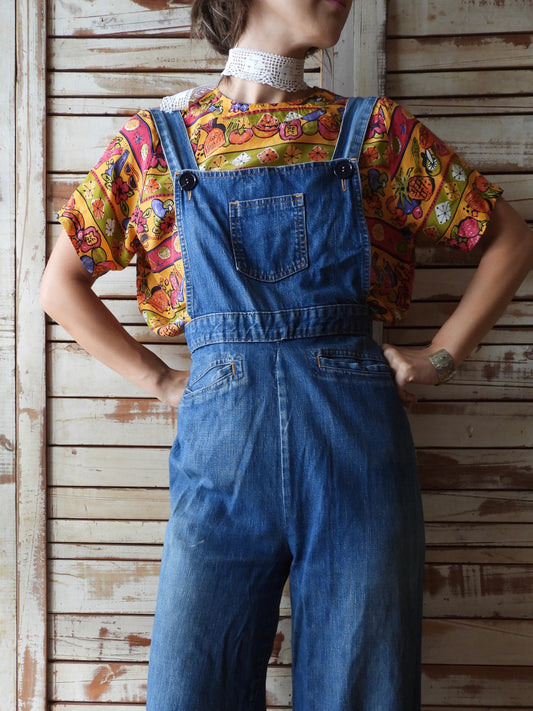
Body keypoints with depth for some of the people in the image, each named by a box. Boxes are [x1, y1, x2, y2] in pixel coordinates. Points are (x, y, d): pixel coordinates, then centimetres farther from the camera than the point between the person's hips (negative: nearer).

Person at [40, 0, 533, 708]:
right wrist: (162, 381, 5)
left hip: (355, 436, 1)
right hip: (221, 433, 0)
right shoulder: (156, 138, 8)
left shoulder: (374, 130, 8)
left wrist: (440, 358, 6)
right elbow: (62, 284, 12)